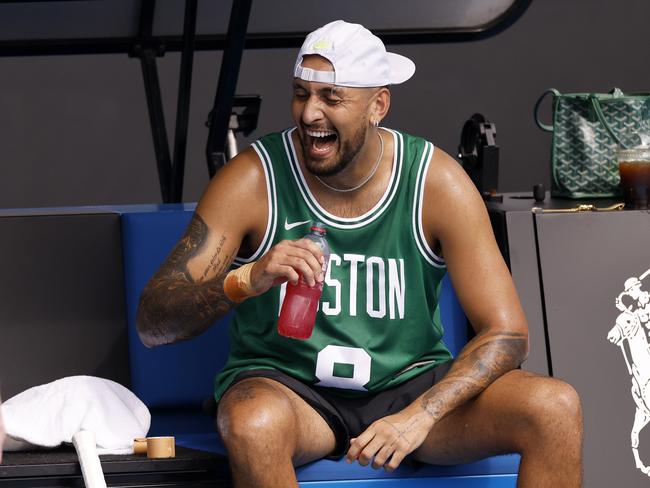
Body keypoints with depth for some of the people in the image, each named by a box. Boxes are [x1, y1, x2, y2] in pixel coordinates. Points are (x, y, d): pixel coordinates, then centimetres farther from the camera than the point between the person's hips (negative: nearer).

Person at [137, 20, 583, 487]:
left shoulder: (436, 182, -6)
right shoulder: (253, 180, -10)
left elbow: (506, 333, -9)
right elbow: (153, 322, -14)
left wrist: (419, 415, -25)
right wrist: (244, 280, -34)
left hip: (409, 384, 2)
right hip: (284, 383, -2)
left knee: (556, 408, -23)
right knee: (253, 423, -39)